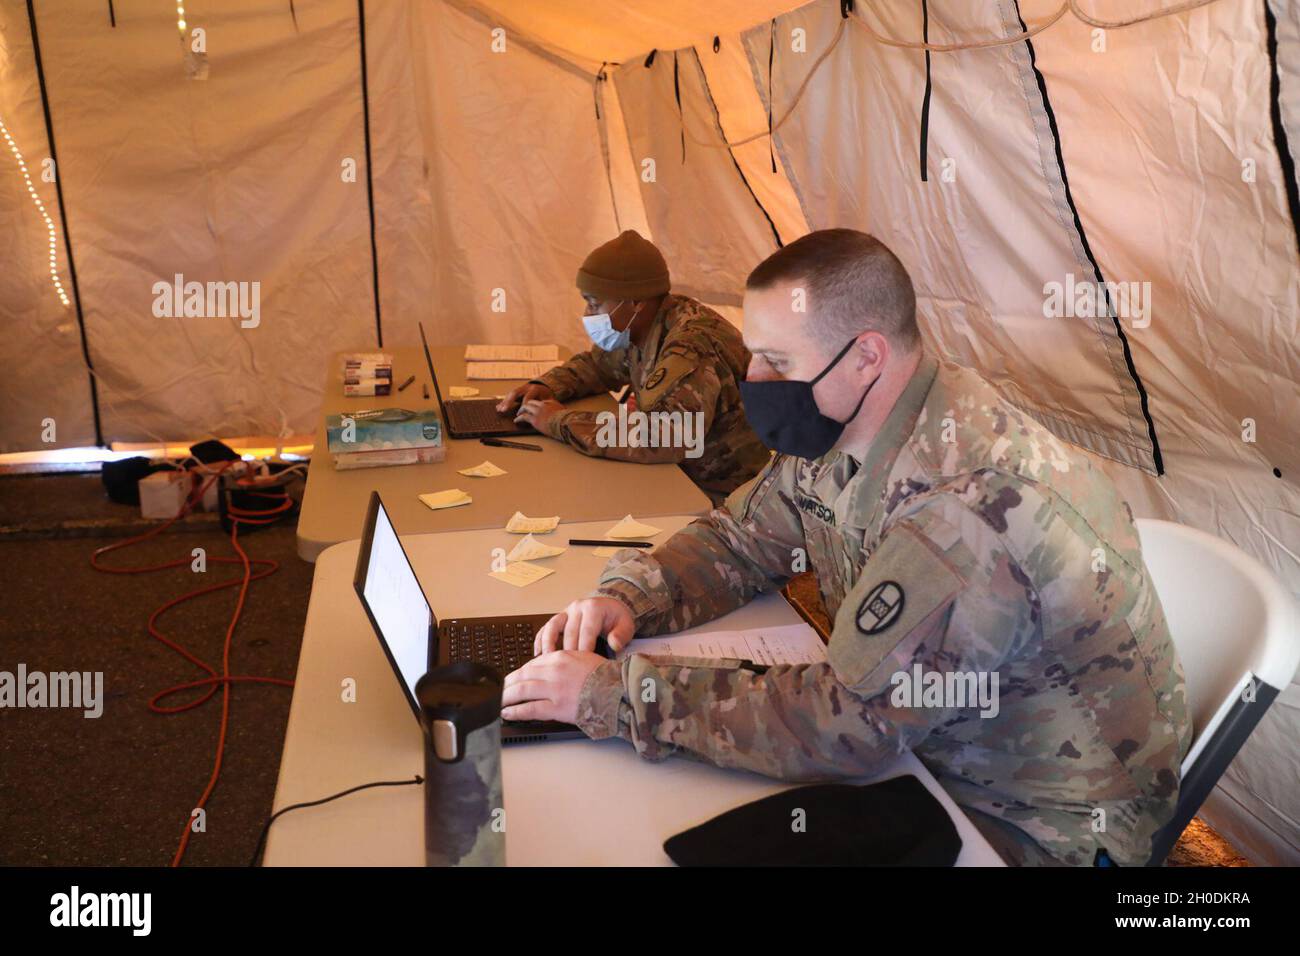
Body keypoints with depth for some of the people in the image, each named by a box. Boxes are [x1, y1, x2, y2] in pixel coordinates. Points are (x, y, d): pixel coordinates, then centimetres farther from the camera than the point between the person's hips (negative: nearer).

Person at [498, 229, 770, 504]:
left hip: (722, 497, -8)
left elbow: (662, 437, -41)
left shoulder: (691, 346, -27)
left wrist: (561, 422, -28)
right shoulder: (641, 329, 1)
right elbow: (596, 363, 22)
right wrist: (546, 387, 1)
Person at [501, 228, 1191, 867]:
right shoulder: (842, 426, -6)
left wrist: (612, 695, -30)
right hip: (913, 736, 7)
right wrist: (630, 596, -12)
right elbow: (738, 538, 8)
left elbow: (842, 723, -33)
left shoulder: (972, 504, -34)